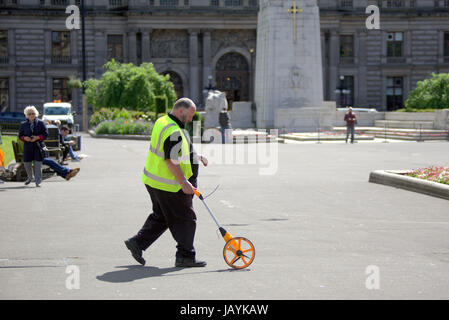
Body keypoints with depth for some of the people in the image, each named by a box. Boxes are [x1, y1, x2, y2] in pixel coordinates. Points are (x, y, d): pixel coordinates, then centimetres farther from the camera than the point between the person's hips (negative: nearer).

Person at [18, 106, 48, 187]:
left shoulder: (40, 123, 1)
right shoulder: (23, 124, 7)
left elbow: (45, 134, -1)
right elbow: (20, 135, 9)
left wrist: (37, 137, -17)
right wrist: (25, 138, -13)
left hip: (38, 146, -2)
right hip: (27, 147, 2)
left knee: (38, 163, -4)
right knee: (27, 163, 5)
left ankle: (38, 181, 4)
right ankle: (29, 177, 33)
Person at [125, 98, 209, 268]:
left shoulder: (162, 121, 11)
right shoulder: (174, 132, -22)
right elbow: (171, 161, -26)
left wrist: (196, 156, 14)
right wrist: (184, 182, -24)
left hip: (154, 181, 10)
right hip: (169, 186, -10)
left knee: (160, 217, 21)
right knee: (185, 219, 2)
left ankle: (137, 242, 18)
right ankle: (185, 256, 9)